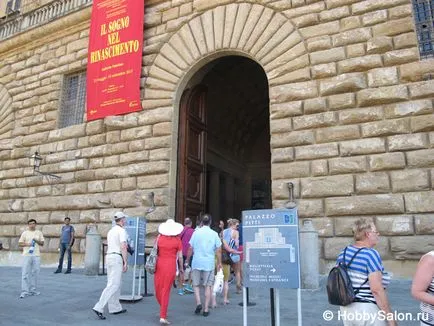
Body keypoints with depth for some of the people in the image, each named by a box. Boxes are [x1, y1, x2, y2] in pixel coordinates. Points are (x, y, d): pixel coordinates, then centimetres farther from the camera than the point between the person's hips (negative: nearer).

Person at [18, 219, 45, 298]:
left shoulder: (39, 233, 9)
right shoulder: (25, 233, 5)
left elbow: (42, 243, 9)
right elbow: (20, 243, 4)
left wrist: (37, 241, -10)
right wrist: (26, 244, -13)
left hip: (36, 255, 2)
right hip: (27, 255, -2)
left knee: (35, 273, 7)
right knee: (25, 274, -4)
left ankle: (33, 290, 18)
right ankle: (24, 291, 1)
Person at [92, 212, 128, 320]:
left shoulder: (110, 231, 15)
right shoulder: (122, 230, -11)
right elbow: (123, 247, -19)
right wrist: (125, 263, -16)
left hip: (109, 257, 9)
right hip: (117, 258, -9)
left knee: (115, 283, 14)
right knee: (113, 285, -8)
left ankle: (115, 308, 19)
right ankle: (99, 307, -14)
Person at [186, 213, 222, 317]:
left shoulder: (196, 232, -2)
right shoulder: (214, 234, -2)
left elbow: (190, 248, 0)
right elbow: (218, 250, -1)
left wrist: (187, 261, 12)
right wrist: (219, 263, 10)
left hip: (197, 263, 0)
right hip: (209, 263, 0)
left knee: (196, 284, 14)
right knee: (208, 286, 9)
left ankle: (198, 303, -3)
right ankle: (206, 309, 10)